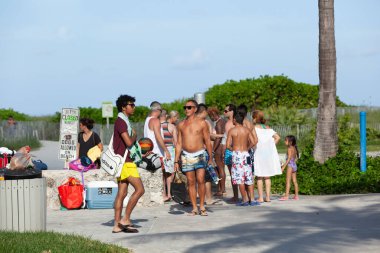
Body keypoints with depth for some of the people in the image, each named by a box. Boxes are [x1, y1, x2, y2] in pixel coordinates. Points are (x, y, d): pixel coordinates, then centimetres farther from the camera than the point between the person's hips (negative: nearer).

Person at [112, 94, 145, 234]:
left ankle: (117, 225, 6)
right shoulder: (121, 122, -13)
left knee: (122, 193, 7)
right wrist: (134, 135, -2)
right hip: (124, 161, -10)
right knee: (140, 189, -11)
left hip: (123, 161, 10)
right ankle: (125, 219, -10)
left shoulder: (123, 122, 20)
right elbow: (129, 142, -22)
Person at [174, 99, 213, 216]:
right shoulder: (181, 125, 9)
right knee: (191, 182, 2)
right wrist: (176, 161, 9)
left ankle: (202, 207, -3)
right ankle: (194, 208, 7)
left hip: (199, 155, -3)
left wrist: (210, 158, -1)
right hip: (186, 156, 3)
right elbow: (179, 143, 13)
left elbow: (207, 141, 3)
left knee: (200, 180, -12)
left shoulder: (202, 123, 1)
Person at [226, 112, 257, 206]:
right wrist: (247, 148, 11)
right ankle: (252, 199, 5)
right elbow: (253, 142, -3)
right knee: (249, 178, 9)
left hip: (236, 154, -3)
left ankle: (245, 199, -2)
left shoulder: (232, 131, -4)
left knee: (240, 178, 0)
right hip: (246, 154, 3)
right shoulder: (247, 130, 4)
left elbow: (228, 145, -7)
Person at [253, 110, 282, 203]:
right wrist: (271, 146, 7)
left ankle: (260, 197, -1)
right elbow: (277, 137, 4)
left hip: (259, 153, -5)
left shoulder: (255, 127, -3)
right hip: (269, 153, 5)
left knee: (259, 176, 1)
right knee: (267, 176, 10)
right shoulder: (268, 128, 12)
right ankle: (268, 196, 8)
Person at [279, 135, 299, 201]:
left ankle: (286, 196, -12)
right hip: (294, 165, 9)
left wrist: (283, 167, -19)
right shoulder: (294, 148, 12)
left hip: (290, 165, -9)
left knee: (288, 181, -8)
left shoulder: (289, 149, -12)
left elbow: (288, 159, -18)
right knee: (294, 181, 11)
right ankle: (296, 196, 13)